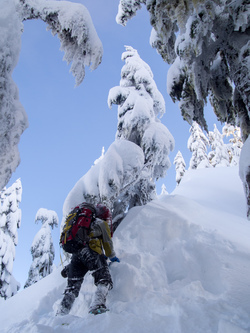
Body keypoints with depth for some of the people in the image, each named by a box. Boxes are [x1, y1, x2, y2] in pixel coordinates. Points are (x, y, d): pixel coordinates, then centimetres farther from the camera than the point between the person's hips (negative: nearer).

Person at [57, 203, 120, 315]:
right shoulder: (101, 223, 15)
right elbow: (107, 241, 14)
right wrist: (112, 256, 29)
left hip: (75, 254, 7)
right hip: (91, 253, -7)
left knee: (72, 287, 9)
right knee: (104, 280, -10)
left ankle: (61, 314, -2)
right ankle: (97, 306, -33)